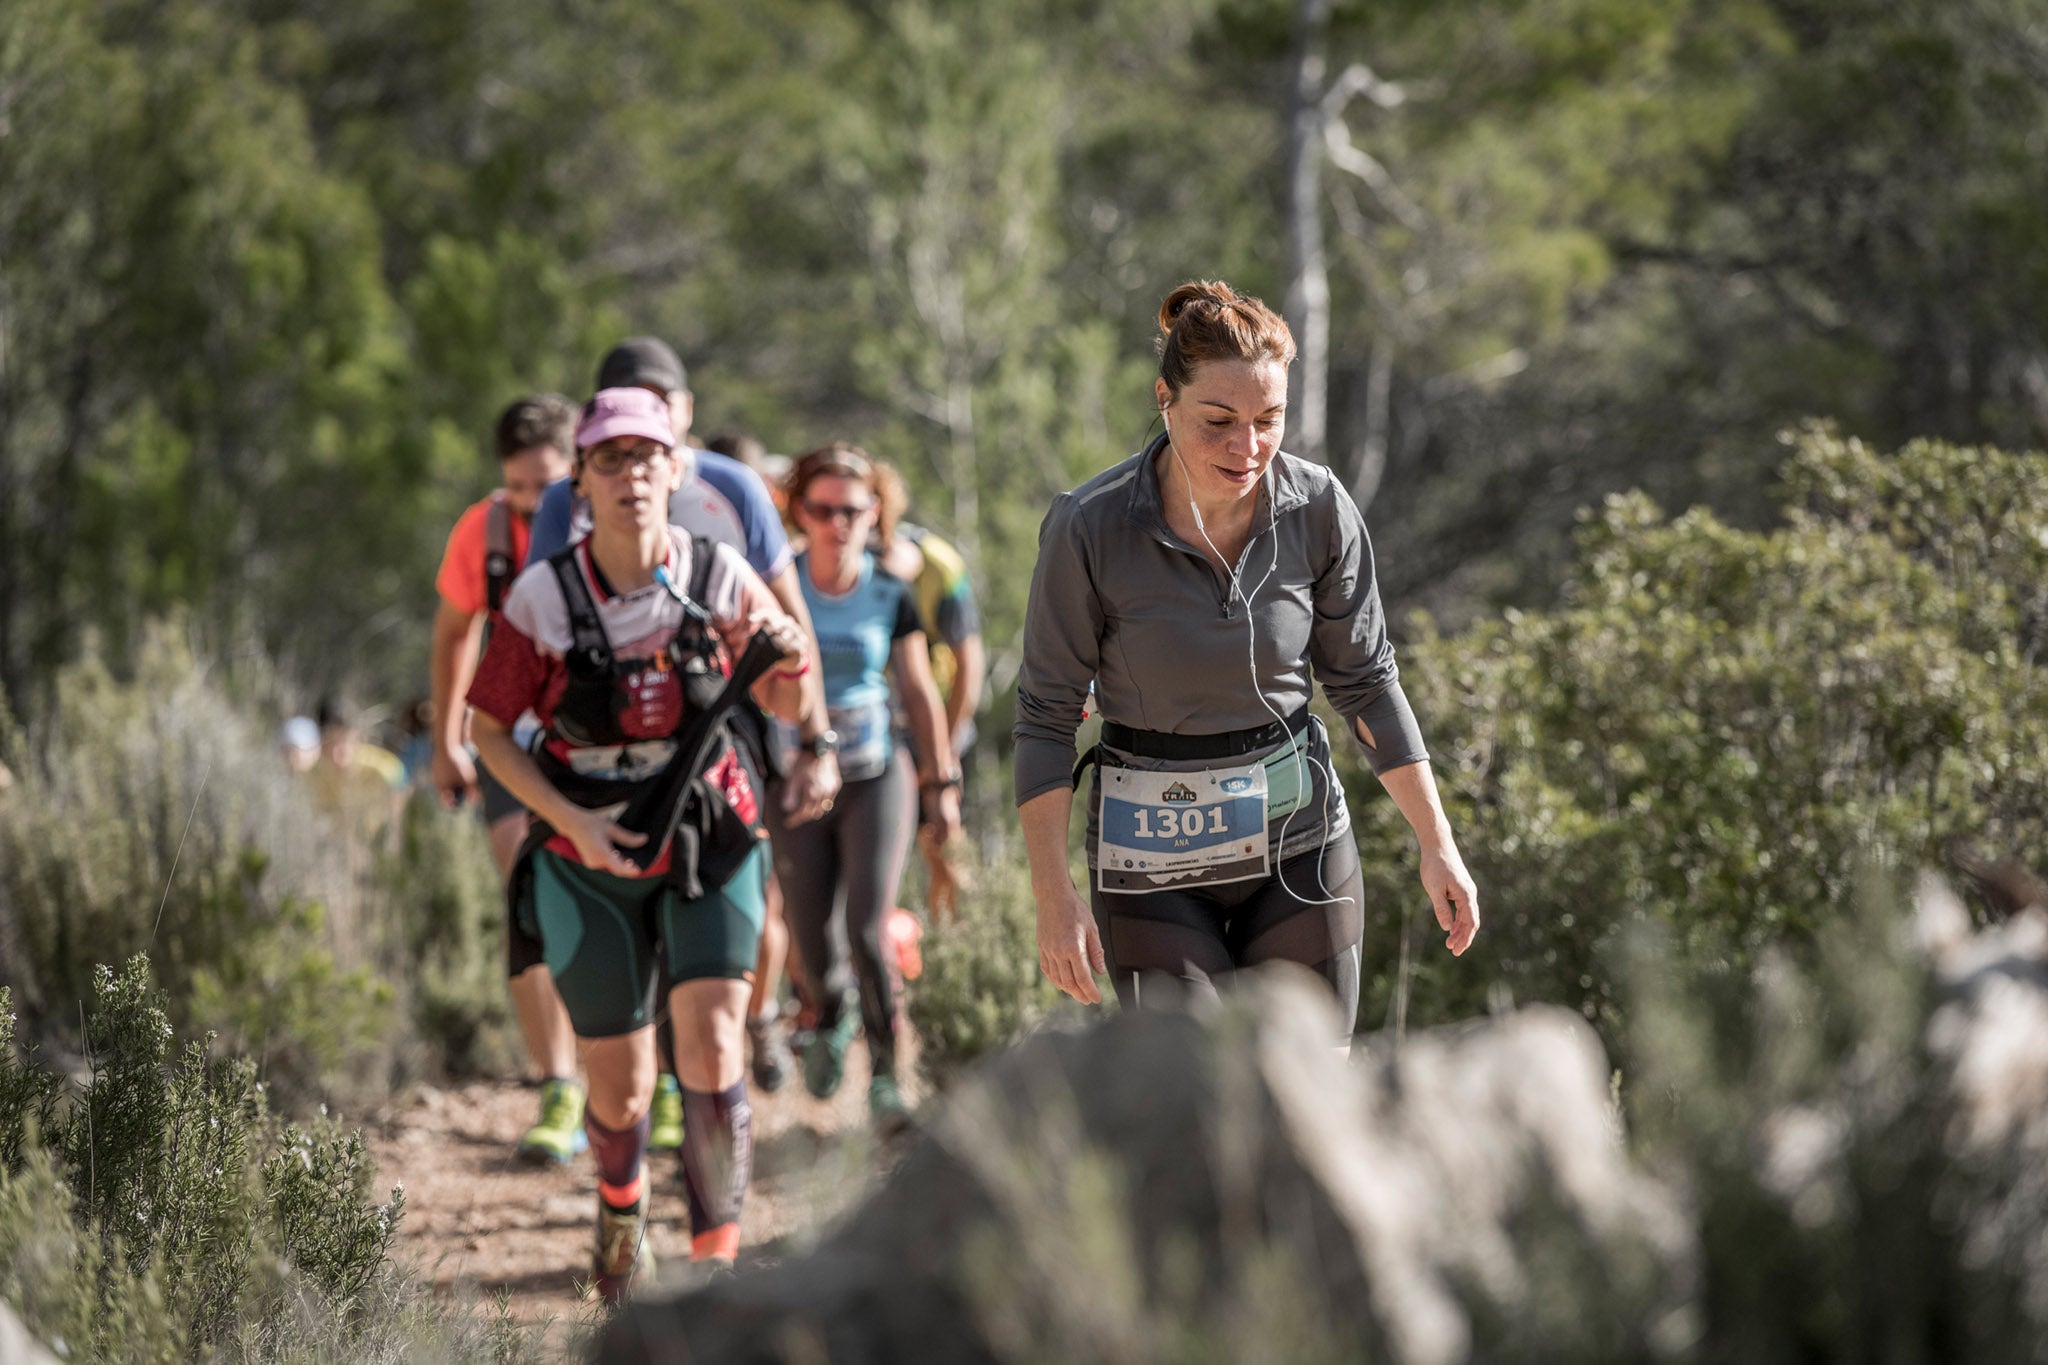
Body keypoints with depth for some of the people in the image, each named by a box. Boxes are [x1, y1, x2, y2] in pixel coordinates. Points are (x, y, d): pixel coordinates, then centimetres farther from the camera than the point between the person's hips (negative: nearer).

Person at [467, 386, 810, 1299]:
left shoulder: (718, 577, -7)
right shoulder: (543, 597, -10)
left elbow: (785, 706, 4)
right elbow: (490, 730, -2)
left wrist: (790, 657, -20)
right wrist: (573, 819, -14)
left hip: (709, 849, 0)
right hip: (591, 865, 0)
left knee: (711, 1051, -18)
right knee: (620, 1088, 6)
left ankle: (715, 1260, -10)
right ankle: (621, 1208, 40)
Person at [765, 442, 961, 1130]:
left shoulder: (891, 594, -3)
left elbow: (919, 692, 6)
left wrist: (941, 782, 7)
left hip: (874, 779, 0)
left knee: (868, 932, -14)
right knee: (814, 947, 1)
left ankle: (886, 1075, 0)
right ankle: (829, 1019, 36)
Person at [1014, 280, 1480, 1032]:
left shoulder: (1318, 509, -9)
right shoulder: (1088, 528, -17)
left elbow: (1365, 681, 3)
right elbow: (1045, 714, -8)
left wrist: (1436, 843, 2)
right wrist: (1055, 897, -12)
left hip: (1299, 833, 3)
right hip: (1152, 851, -3)